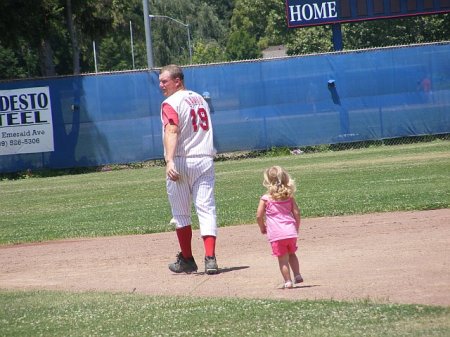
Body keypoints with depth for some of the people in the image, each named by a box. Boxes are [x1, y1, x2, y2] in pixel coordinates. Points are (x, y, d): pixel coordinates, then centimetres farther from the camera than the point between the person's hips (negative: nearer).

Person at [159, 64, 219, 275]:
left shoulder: (171, 103, -9)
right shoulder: (200, 99, 17)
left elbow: (172, 132, -23)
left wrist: (169, 161, -33)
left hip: (181, 162, -5)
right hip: (205, 160, 5)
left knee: (180, 214, 8)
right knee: (206, 209, -2)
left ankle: (187, 260, 14)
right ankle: (210, 258, -15)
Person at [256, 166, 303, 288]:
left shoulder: (265, 198, -6)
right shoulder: (289, 197, 4)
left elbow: (259, 216, -7)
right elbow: (296, 213, 4)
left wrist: (262, 227, 11)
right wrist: (296, 229, 17)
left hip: (276, 235, -4)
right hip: (291, 232, 4)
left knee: (283, 259, 4)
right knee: (292, 254, 24)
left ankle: (288, 281, 6)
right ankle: (297, 275, 23)